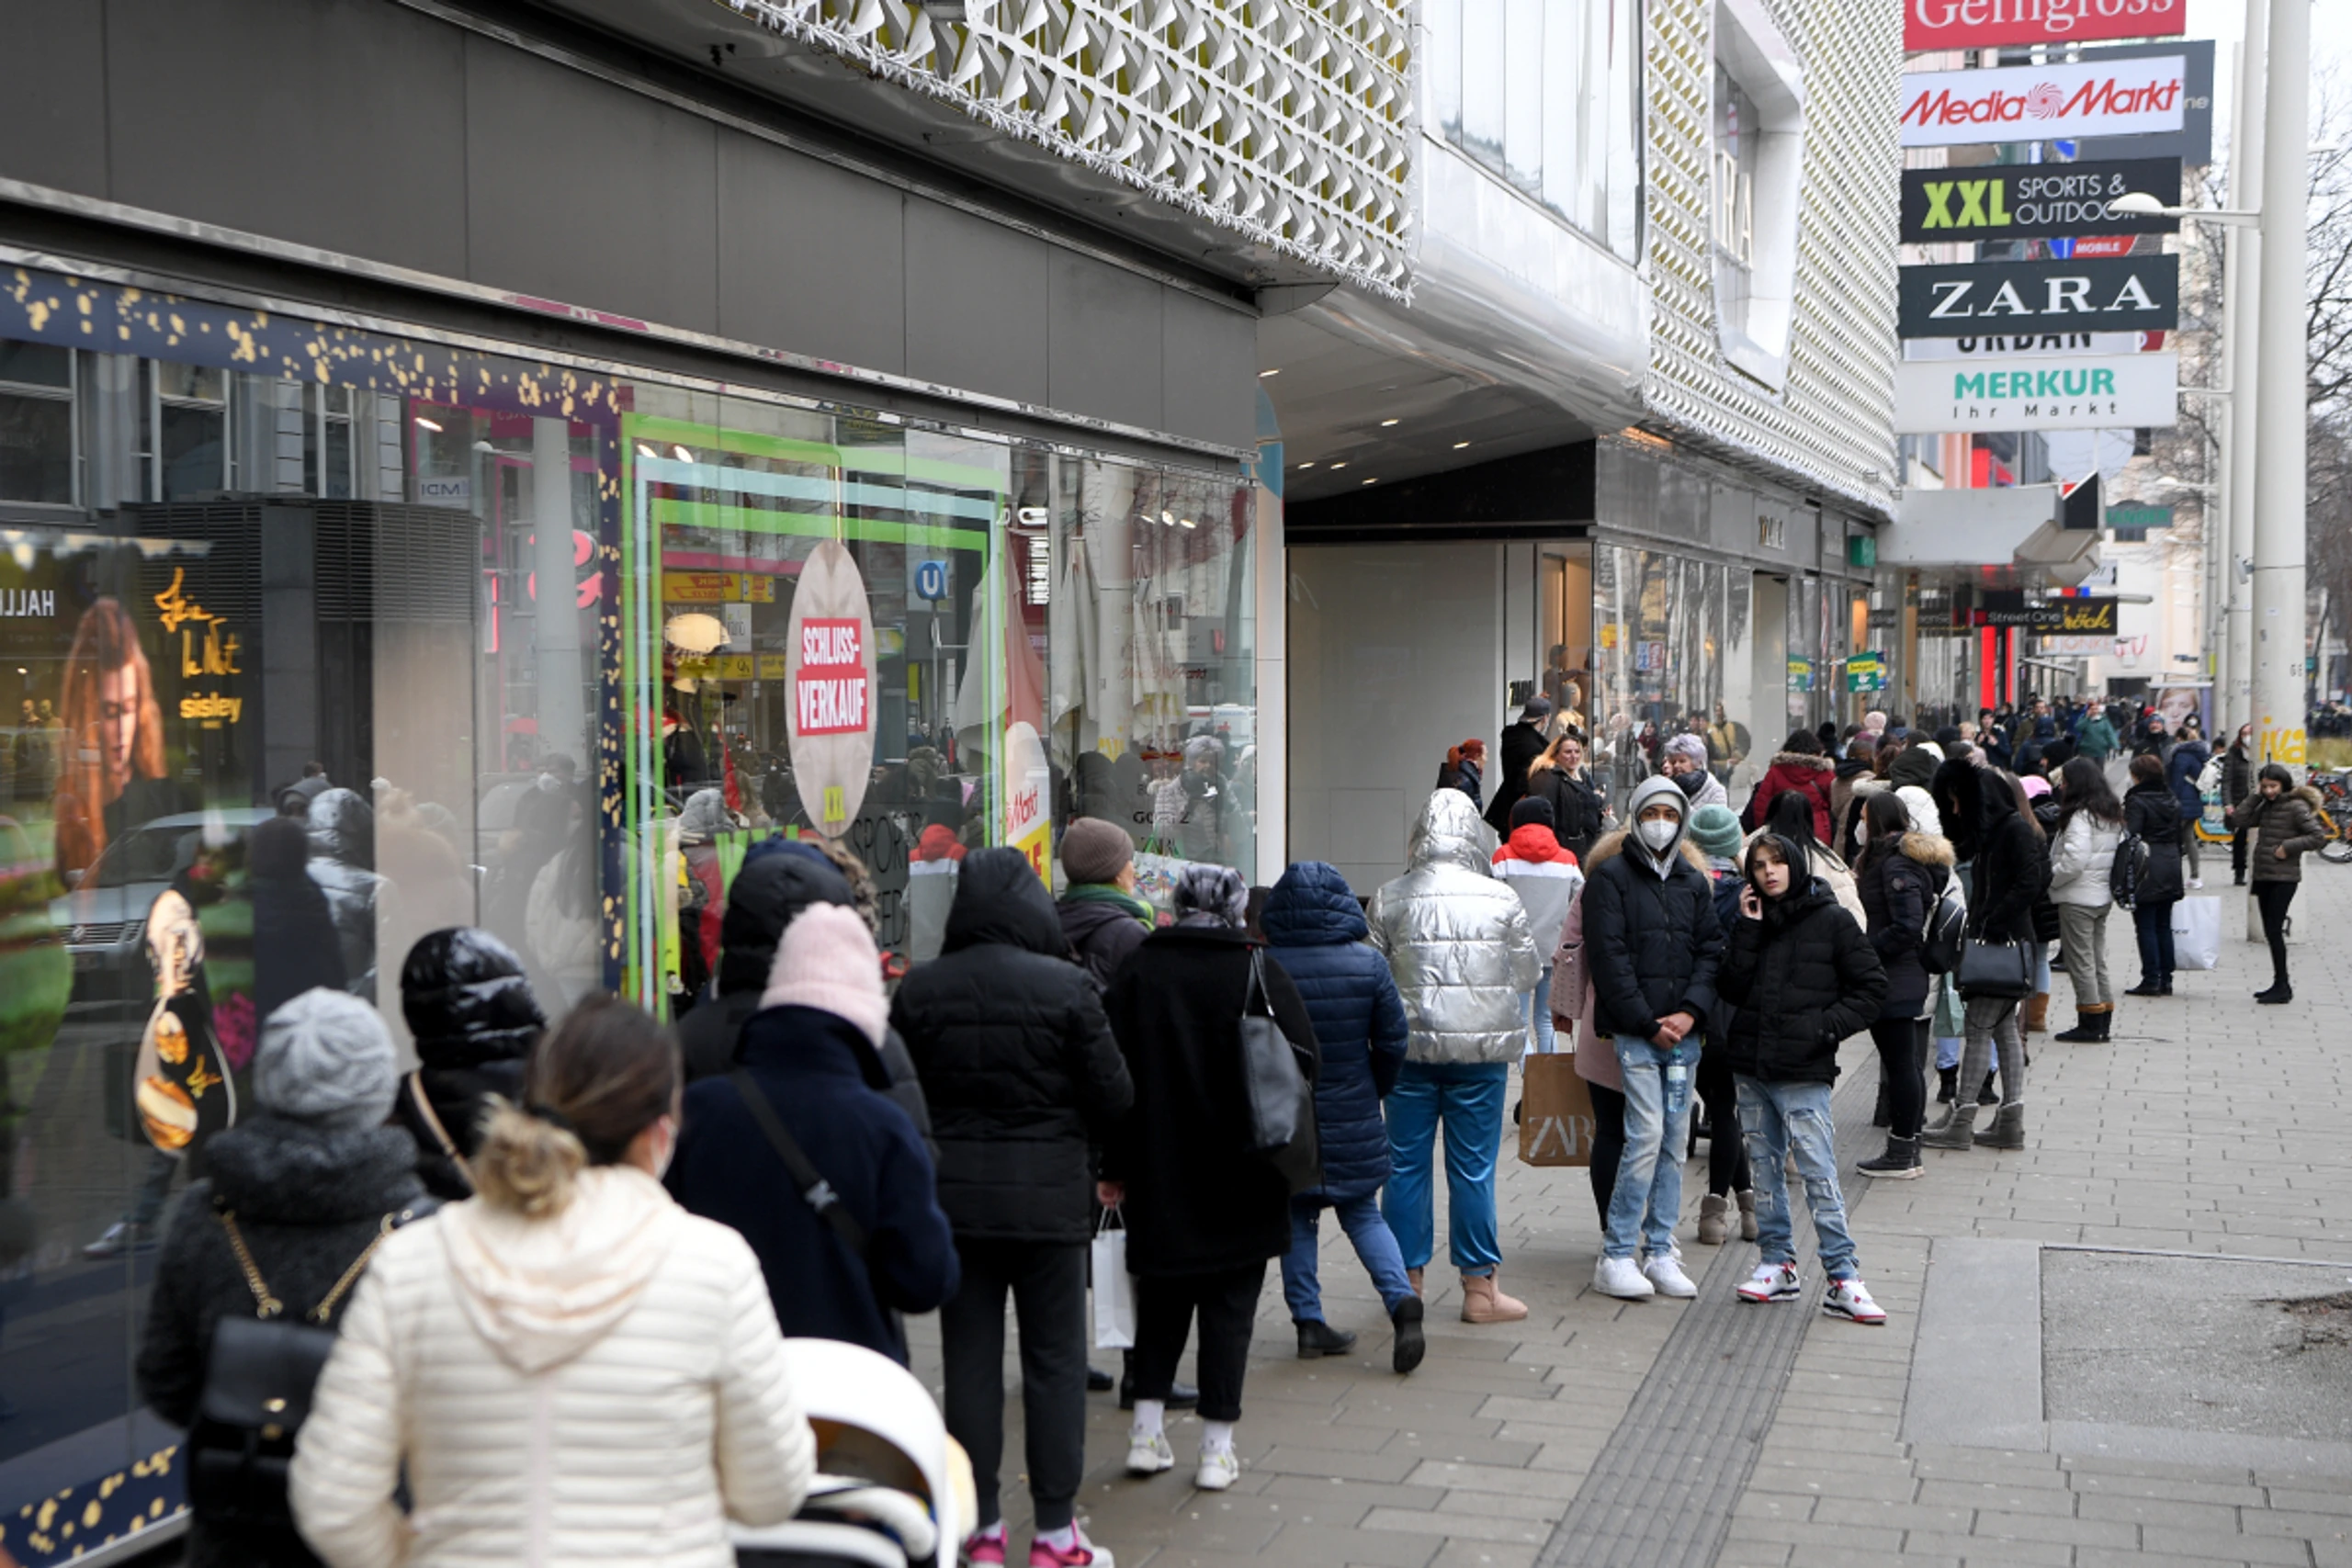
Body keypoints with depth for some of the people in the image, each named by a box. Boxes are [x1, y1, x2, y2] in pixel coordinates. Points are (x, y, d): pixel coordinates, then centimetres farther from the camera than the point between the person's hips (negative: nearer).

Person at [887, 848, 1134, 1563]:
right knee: (1055, 1361, 7)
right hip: (1048, 1198, -2)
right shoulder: (1066, 987, -12)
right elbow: (1114, 1096, -7)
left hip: (953, 1197, 3)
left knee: (970, 1362, 10)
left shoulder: (918, 991, -4)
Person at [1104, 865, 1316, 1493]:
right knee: (1229, 1305, 6)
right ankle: (1217, 1449, 7)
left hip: (1158, 1178, 2)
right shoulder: (1260, 974, -7)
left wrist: (1115, 1167, 3)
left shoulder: (1137, 972, -2)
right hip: (1241, 1182, -2)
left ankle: (1147, 1431, 12)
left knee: (1161, 1299, 16)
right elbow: (1303, 1063, -6)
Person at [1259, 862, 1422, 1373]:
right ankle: (1401, 1298, -7)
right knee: (1362, 1215, 13)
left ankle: (1308, 1320, 12)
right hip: (1352, 1118, 1)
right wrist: (1373, 1092, 16)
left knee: (1296, 1218, 13)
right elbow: (1392, 1042, -1)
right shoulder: (1368, 963, -7)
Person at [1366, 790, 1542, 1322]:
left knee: (1406, 1164, 10)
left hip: (1410, 1045, 1)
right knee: (1473, 1169, 5)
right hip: (1481, 1048, -1)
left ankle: (1407, 1280, 17)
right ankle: (1480, 1287, 12)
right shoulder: (1501, 899, -4)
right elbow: (1528, 974, 5)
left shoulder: (1390, 898, -3)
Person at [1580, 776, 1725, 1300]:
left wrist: (1691, 1011, -6)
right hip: (1632, 1033, -5)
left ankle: (1660, 1252, 14)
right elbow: (1609, 958, -7)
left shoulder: (1694, 880, 15)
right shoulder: (1611, 876, -1)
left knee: (1674, 1143, 6)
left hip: (1682, 1033, 5)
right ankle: (1616, 1256, -5)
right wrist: (1648, 1024, -10)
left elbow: (1711, 950, 10)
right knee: (1646, 1136, -12)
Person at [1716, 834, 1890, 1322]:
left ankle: (1843, 1279, -7)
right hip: (1751, 1067, 5)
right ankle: (1778, 1264, 20)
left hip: (1804, 1074, -5)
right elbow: (1731, 990, 0)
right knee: (1765, 1168, 10)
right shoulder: (1752, 921, 10)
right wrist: (1747, 930, -6)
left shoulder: (1832, 921, -2)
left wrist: (1826, 1026, -11)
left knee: (1820, 1175, -9)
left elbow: (1872, 989, -1)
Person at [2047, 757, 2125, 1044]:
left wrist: (2050, 878, -10)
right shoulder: (2112, 814, 11)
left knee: (2080, 959, -3)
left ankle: (2089, 1025, -1)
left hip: (2078, 898, -9)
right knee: (2097, 959, 15)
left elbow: (2074, 860, -24)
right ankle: (2103, 1020, 19)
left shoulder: (2080, 816, -18)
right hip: (2103, 896, 9)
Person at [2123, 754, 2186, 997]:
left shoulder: (2137, 801, -11)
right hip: (2171, 868, 7)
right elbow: (2179, 838, 16)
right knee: (2164, 926, 12)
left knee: (2146, 927, -3)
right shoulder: (2172, 802, 12)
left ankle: (2151, 980, -4)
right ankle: (2165, 979, 13)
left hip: (2147, 870, -7)